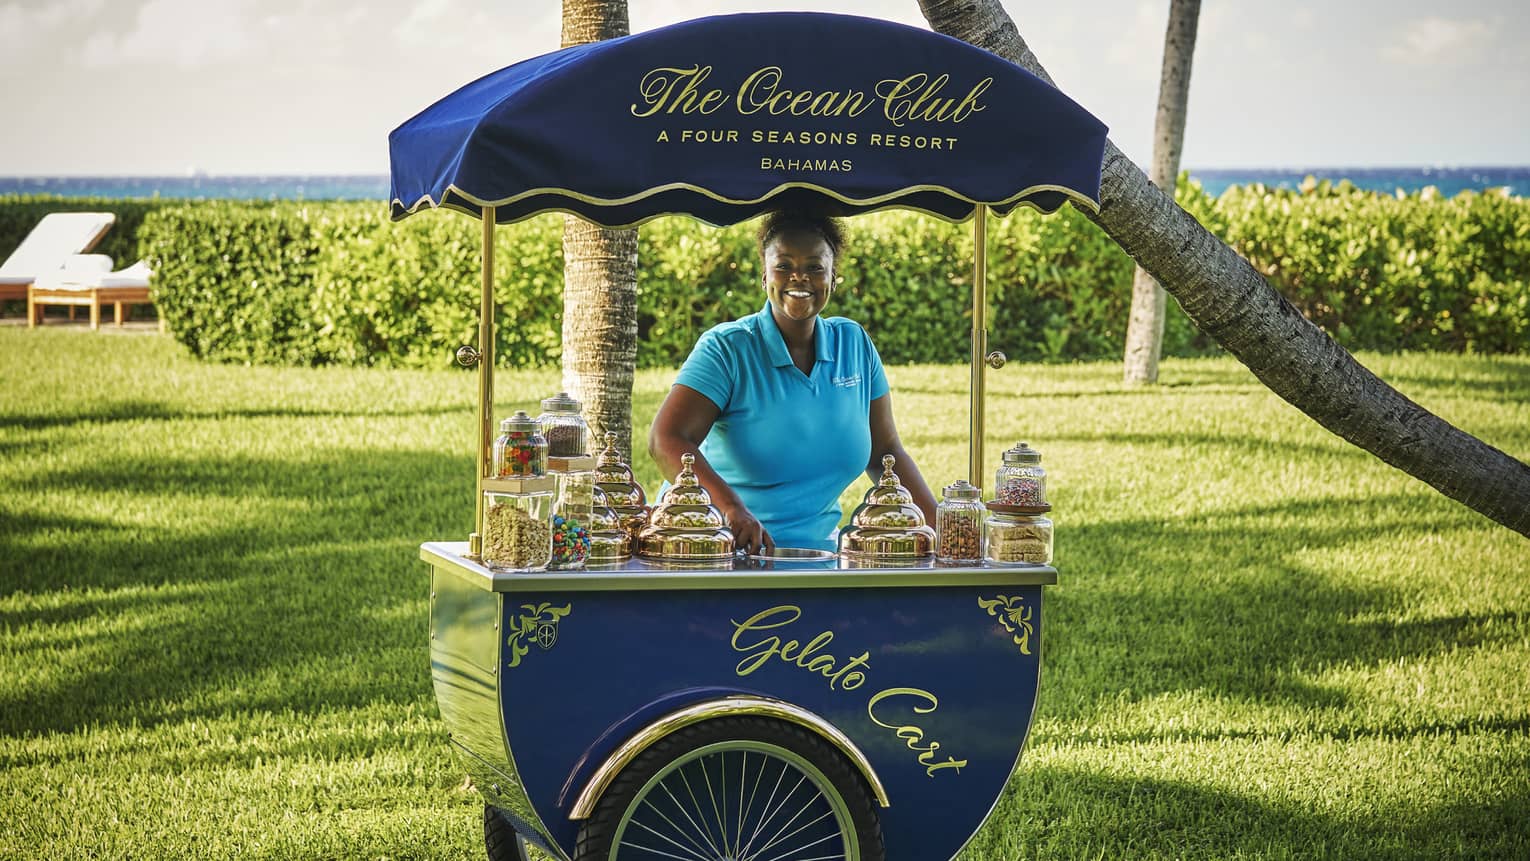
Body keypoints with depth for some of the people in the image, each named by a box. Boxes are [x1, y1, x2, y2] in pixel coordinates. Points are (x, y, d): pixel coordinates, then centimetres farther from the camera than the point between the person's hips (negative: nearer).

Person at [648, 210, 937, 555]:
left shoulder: (855, 344, 10)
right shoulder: (726, 349, -5)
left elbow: (884, 452, 16)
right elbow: (666, 439, -17)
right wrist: (733, 509, -33)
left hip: (815, 550, 4)